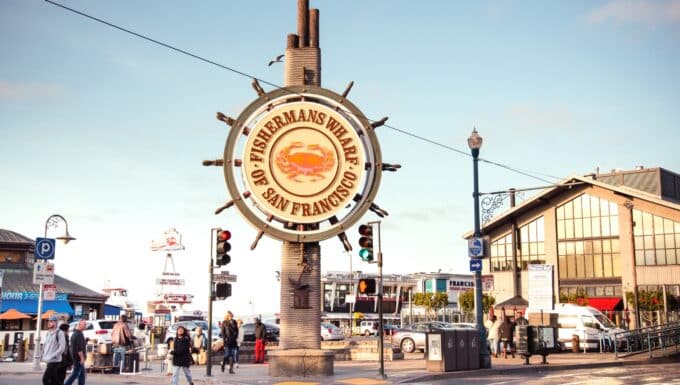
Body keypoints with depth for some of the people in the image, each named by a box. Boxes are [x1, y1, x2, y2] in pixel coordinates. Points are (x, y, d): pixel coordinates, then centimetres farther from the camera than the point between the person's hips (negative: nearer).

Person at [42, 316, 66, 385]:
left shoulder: (59, 333, -11)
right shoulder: (48, 333, 13)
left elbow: (62, 347, -16)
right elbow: (45, 345, 24)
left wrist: (52, 356, -19)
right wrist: (44, 356, 11)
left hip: (54, 361, -8)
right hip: (49, 361, 8)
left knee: (45, 378, -13)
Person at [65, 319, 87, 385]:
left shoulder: (74, 333, 17)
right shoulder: (79, 334, -17)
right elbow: (79, 348, -22)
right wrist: (82, 358, -21)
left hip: (75, 357, 10)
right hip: (78, 358, -10)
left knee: (82, 374, 10)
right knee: (75, 374, -7)